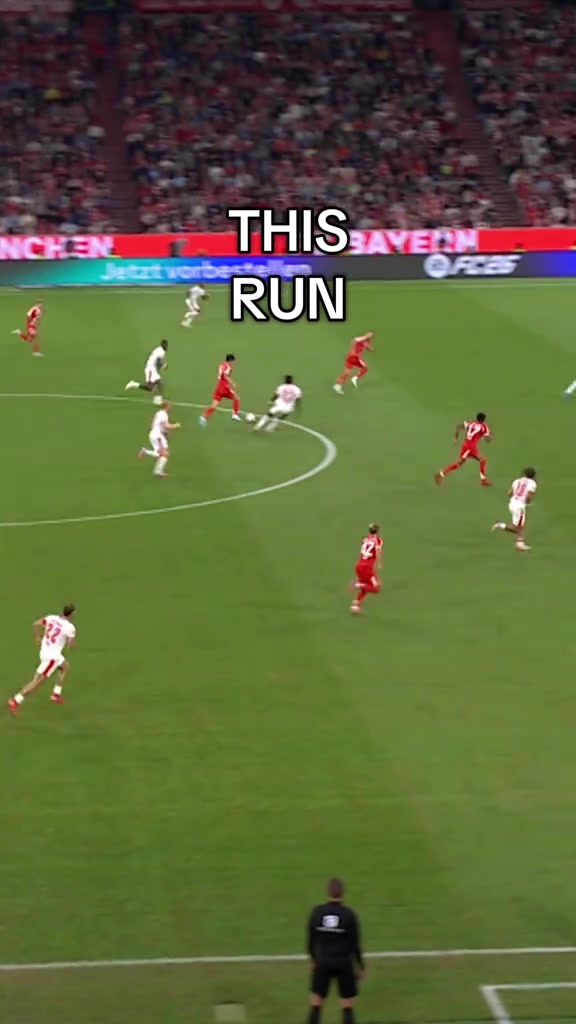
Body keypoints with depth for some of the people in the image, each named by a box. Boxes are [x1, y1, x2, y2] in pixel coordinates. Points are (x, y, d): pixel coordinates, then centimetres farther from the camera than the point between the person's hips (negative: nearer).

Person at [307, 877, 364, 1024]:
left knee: (316, 1006, 8)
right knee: (347, 1008, 6)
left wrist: (313, 959, 19)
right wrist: (360, 967, 5)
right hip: (343, 963, -2)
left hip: (323, 962, 2)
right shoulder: (349, 915, -11)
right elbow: (355, 944, -6)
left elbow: (311, 940, 3)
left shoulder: (317, 912, -5)